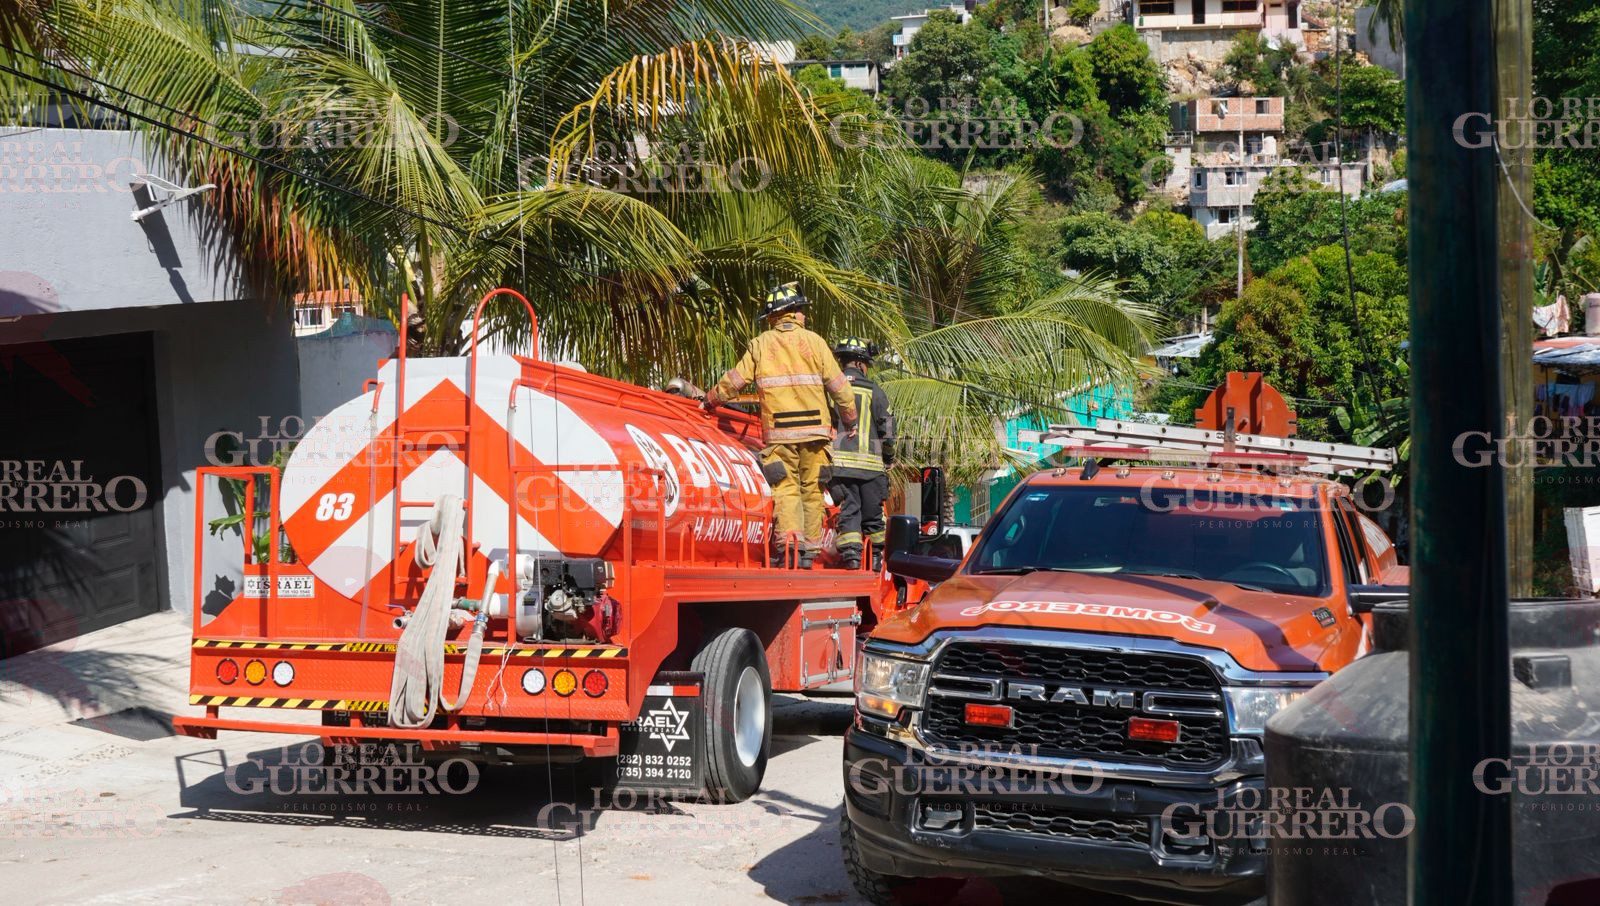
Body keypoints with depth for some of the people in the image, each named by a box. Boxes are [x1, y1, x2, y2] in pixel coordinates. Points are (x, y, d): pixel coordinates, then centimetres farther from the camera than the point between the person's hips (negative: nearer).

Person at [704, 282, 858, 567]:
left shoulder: (760, 345, 6)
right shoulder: (814, 341, 4)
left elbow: (734, 380, 9)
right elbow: (838, 385, 3)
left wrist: (710, 401, 26)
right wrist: (850, 420, 16)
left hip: (778, 433, 0)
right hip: (815, 430, 0)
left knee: (786, 489, -1)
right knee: (812, 490, 8)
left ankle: (789, 544, -19)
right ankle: (810, 550, 7)